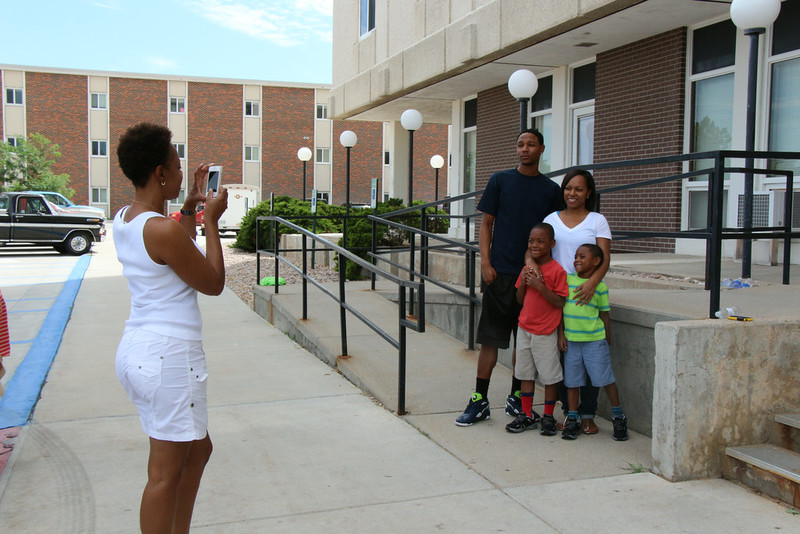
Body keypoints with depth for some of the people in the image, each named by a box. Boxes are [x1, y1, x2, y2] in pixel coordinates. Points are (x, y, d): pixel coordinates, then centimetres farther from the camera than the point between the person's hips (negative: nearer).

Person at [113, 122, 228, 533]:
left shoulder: (123, 219, 8)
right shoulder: (164, 229, -20)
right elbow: (214, 283, -9)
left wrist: (189, 209, 21)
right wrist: (212, 220, -3)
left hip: (135, 351, 10)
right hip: (168, 356, -10)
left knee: (198, 447, 23)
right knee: (166, 473, 3)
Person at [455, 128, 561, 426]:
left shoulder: (551, 189, 8)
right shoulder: (500, 181, 5)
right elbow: (486, 224, 4)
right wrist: (485, 263, -5)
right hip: (500, 272, -2)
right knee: (490, 338, -1)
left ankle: (516, 398, 22)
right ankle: (480, 400, 6)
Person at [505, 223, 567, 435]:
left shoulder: (557, 270, -11)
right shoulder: (527, 269, 8)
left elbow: (560, 302, -16)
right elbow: (520, 300, 12)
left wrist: (540, 286, -24)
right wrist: (523, 283, -6)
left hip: (546, 332, -6)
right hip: (524, 329, 6)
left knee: (549, 376, 3)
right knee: (525, 373, 11)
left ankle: (548, 417, 17)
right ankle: (527, 415, 21)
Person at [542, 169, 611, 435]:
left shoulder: (597, 221, 4)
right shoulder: (551, 219, 11)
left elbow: (604, 258, -6)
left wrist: (592, 283, -25)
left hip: (586, 295, -2)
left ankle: (587, 414, 11)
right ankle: (568, 411, 17)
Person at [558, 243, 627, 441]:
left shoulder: (600, 285, -1)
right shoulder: (567, 279, 3)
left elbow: (604, 314, 5)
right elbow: (560, 307, 6)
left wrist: (607, 341, 7)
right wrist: (561, 334, 3)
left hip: (595, 340, -2)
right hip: (571, 340, 2)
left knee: (605, 378, 1)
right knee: (572, 380, 8)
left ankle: (618, 416, 18)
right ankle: (572, 418, 19)